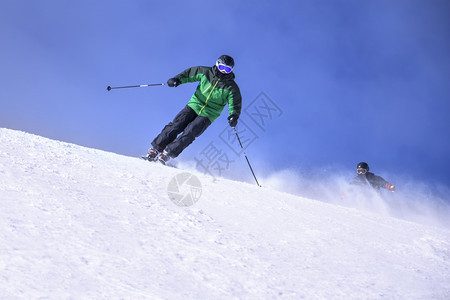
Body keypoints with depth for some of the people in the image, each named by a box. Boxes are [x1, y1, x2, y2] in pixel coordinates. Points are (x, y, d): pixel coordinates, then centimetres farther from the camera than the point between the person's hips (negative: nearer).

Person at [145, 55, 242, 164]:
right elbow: (190, 73, 11)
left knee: (189, 133, -20)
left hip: (208, 115, -2)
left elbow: (235, 105, -5)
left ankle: (167, 154, -18)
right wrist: (177, 79, -6)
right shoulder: (206, 72, 0)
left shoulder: (232, 87, -5)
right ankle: (155, 149, -7)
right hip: (194, 105, 2)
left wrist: (233, 116, -25)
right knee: (176, 125, -13)